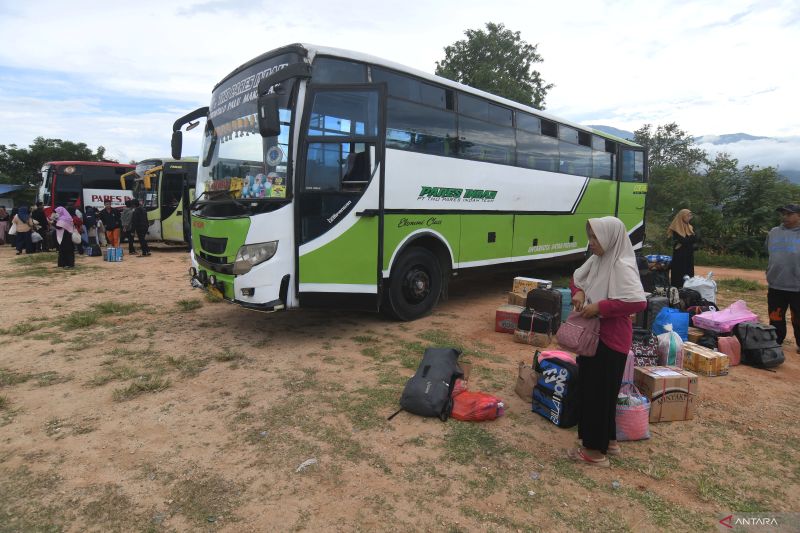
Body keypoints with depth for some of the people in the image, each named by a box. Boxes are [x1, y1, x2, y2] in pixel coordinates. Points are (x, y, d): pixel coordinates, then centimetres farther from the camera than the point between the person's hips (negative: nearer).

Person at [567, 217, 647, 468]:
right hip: (592, 335, 9)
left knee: (599, 393, 2)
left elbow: (638, 302, -31)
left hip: (610, 340, -9)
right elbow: (576, 279, 19)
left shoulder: (622, 266, -21)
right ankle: (608, 440, 37)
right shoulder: (596, 260, 6)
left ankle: (596, 450, 18)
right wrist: (578, 292, -2)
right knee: (590, 389, 19)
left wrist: (599, 307, -26)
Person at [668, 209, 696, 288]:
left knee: (689, 274, 6)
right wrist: (691, 237, -6)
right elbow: (683, 240, -19)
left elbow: (695, 239, -2)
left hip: (689, 256, 7)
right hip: (679, 256, -6)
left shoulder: (690, 227, 13)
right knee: (679, 275, -5)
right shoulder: (676, 228, -8)